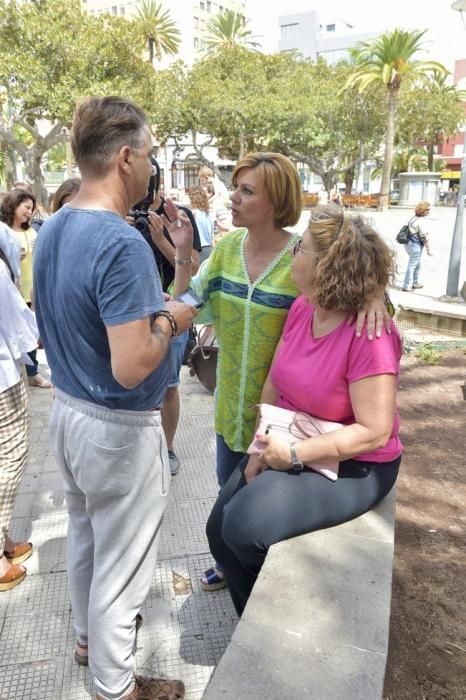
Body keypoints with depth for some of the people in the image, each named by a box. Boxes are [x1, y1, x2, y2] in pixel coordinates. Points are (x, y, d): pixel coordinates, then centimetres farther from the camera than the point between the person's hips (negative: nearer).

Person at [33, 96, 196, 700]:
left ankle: (89, 634, 52)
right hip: (119, 430, -9)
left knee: (84, 538, 28)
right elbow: (131, 368, -31)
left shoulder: (52, 230, 2)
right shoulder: (123, 244, -27)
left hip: (66, 412, 9)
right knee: (120, 565, 12)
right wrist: (170, 320, -13)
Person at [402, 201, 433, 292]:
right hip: (416, 246, -10)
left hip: (410, 243, 10)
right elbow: (424, 237, -18)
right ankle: (407, 286, 8)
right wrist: (428, 249, -10)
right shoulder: (421, 221, -19)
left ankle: (415, 283, 32)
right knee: (412, 266, 0)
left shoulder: (414, 218, 9)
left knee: (417, 265, 21)